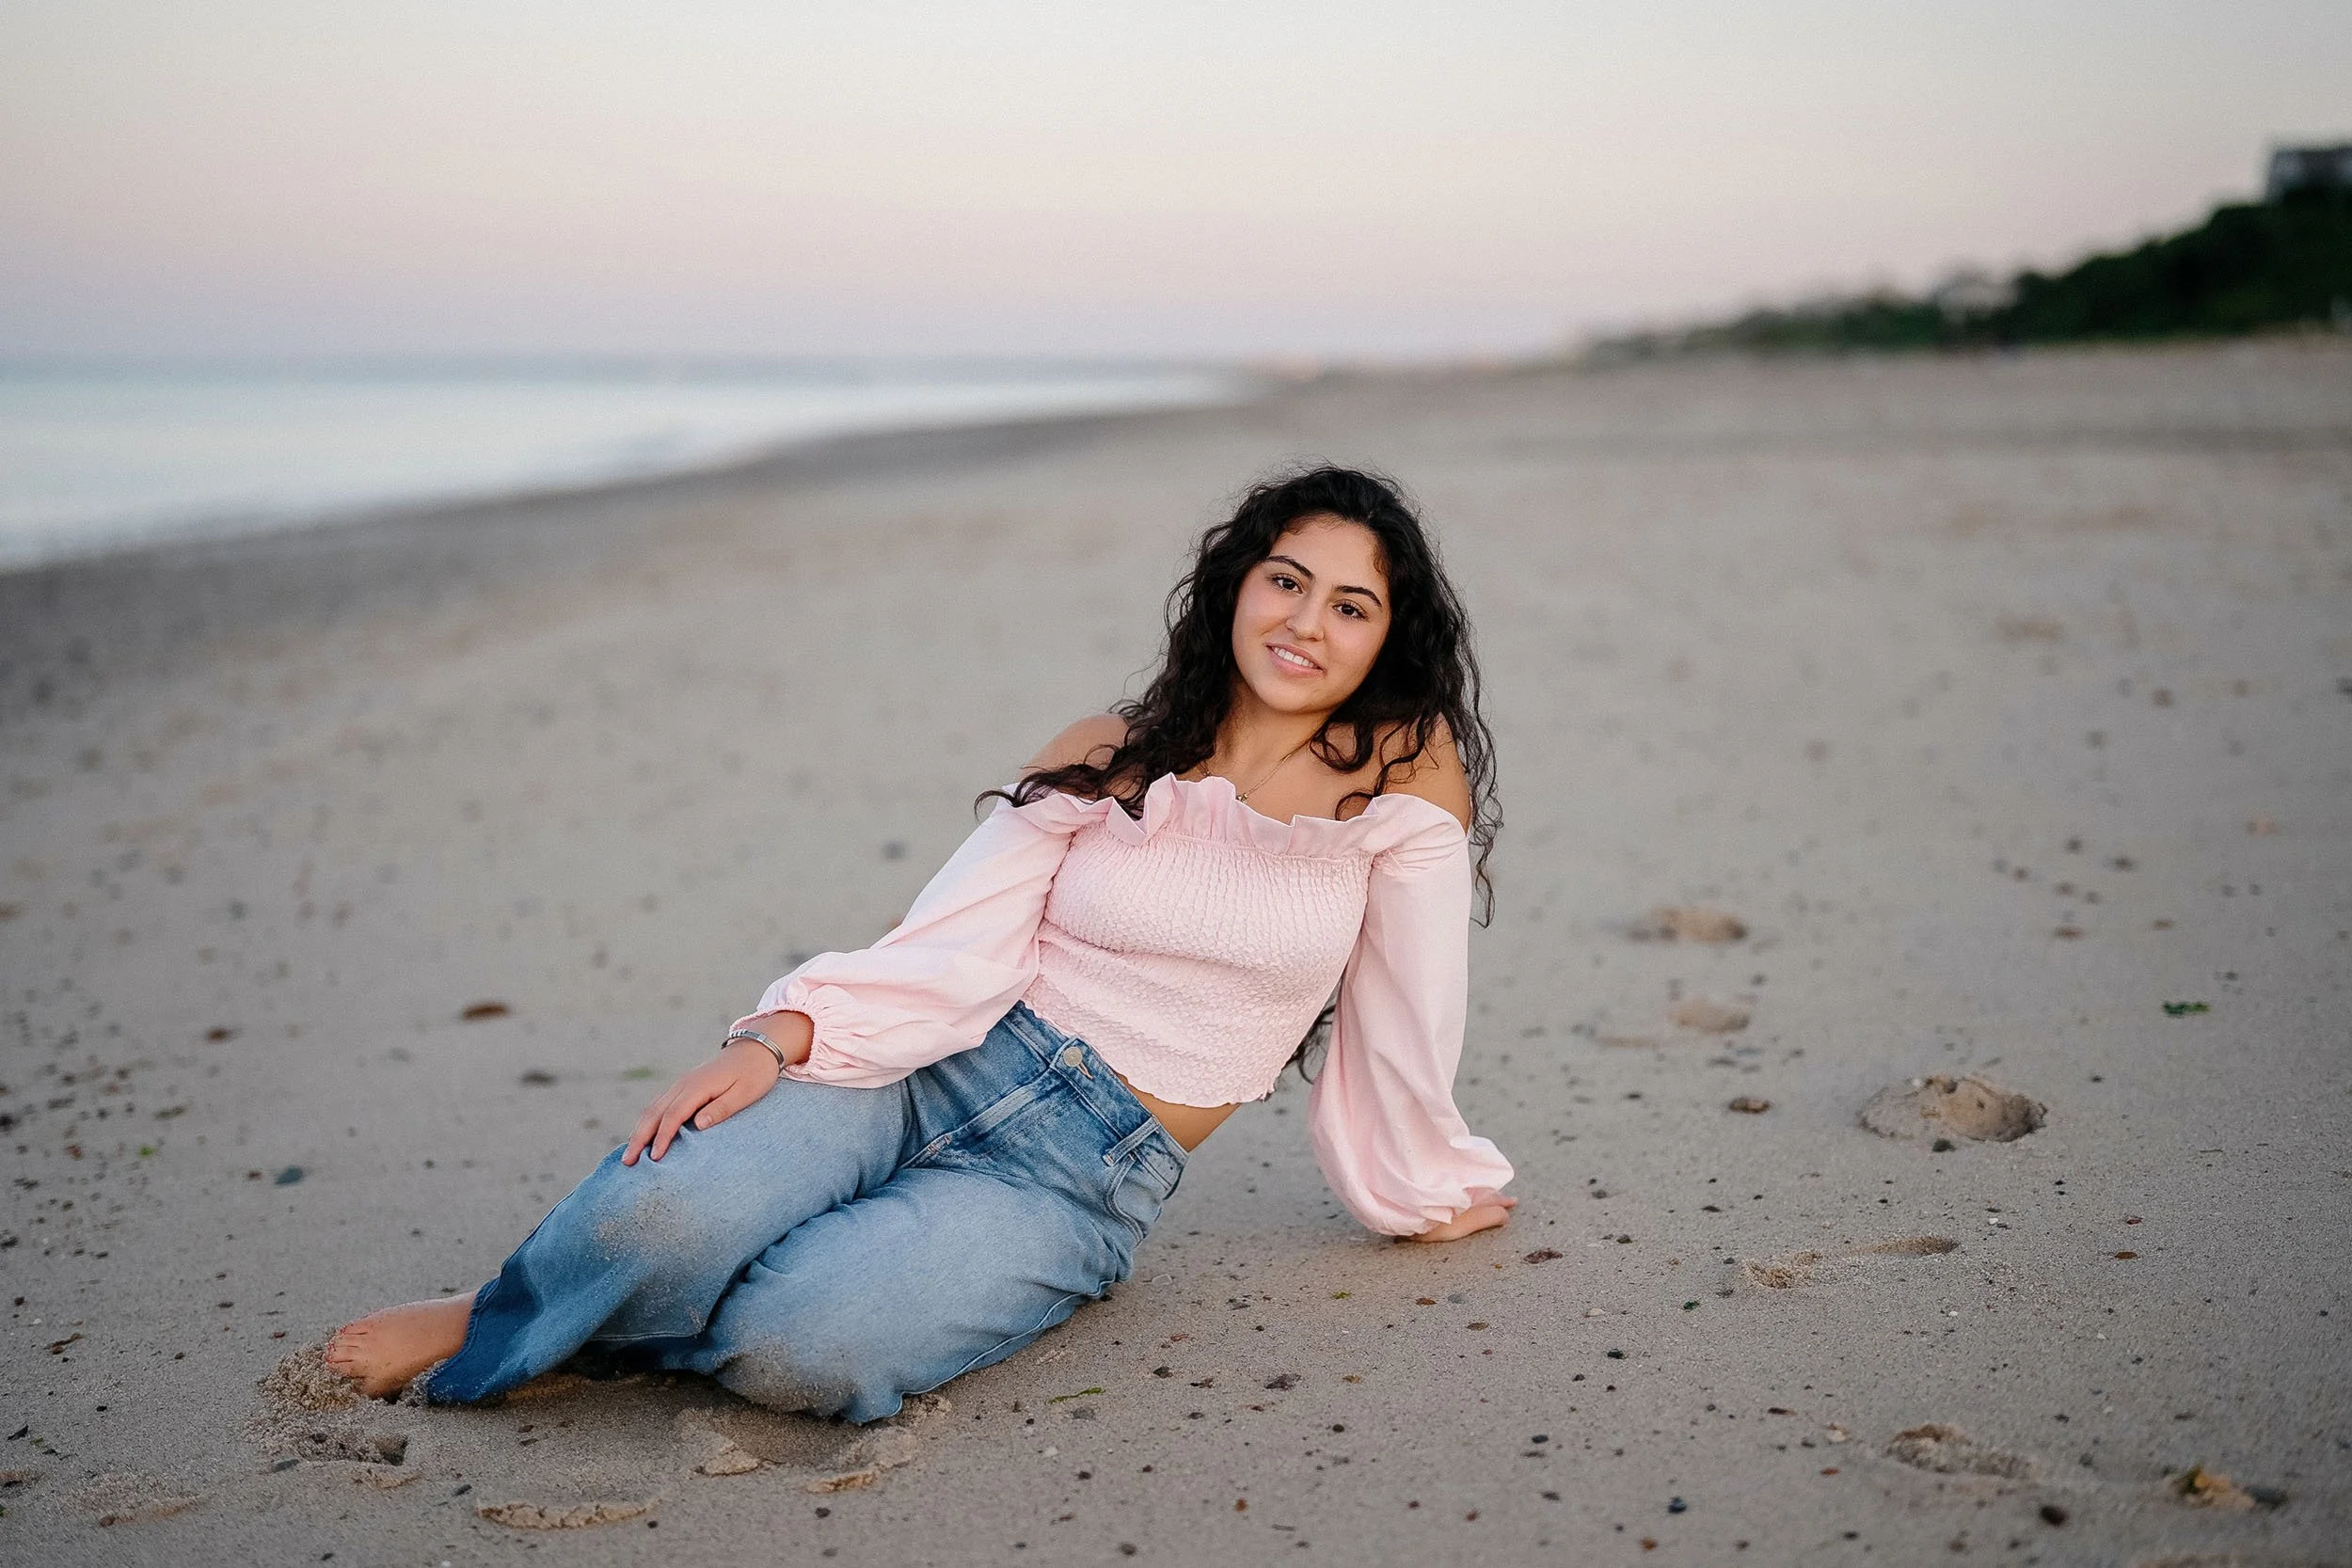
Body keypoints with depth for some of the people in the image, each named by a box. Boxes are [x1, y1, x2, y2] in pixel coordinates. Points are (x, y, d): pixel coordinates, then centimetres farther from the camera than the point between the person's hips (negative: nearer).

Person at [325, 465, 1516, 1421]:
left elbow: (1401, 1023, 5)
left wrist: (1420, 1196, 14)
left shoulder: (1405, 770, -2)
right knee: (659, 1209, -30)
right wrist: (779, 1038, -17)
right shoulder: (1104, 757, 6)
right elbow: (953, 946, -3)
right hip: (943, 1072, 2)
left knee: (794, 1347, -30)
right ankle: (494, 1323, 4)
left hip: (1082, 1183, -2)